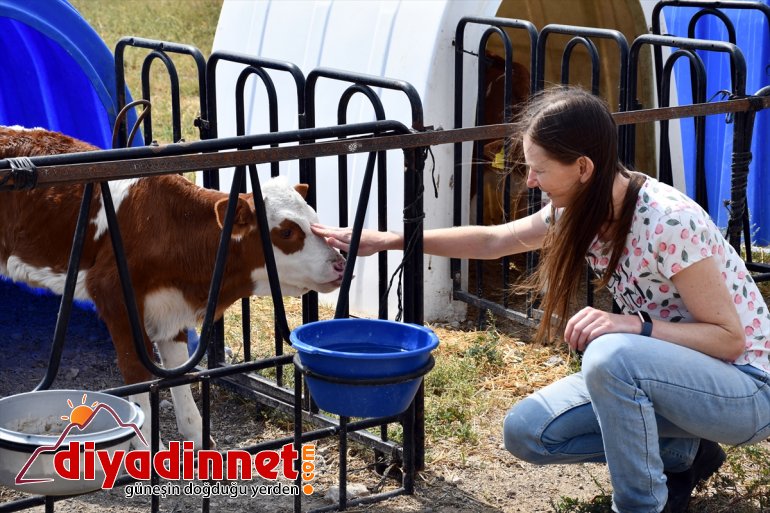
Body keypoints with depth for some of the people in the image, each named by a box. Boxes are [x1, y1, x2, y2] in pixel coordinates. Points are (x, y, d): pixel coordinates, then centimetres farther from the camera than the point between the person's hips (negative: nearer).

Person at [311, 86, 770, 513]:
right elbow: (492, 240, 9)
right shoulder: (581, 209, -4)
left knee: (612, 355, -35)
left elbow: (730, 337, -23)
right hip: (665, 377, 8)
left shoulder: (668, 222, -28)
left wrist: (637, 326, -36)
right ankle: (682, 453, 11)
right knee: (526, 431, -3)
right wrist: (386, 240, 7)